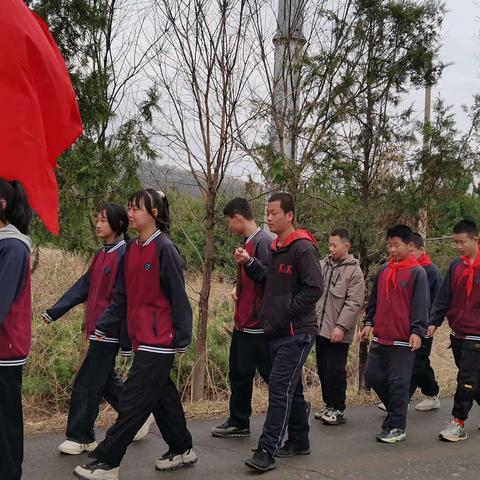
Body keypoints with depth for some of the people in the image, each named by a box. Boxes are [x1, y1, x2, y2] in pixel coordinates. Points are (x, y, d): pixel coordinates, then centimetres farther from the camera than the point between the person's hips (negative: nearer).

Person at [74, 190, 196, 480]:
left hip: (159, 340, -8)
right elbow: (122, 295, 14)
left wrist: (182, 340, -12)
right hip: (142, 338, 8)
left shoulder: (164, 249, -13)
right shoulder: (132, 249, 9)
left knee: (133, 401, -3)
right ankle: (182, 450, 31)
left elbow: (179, 297, -13)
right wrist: (104, 326, 9)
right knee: (162, 396, 17)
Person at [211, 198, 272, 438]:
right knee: (239, 374, 16)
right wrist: (237, 287, 7)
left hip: (259, 326, -10)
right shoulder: (247, 242, 12)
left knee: (270, 374, 1)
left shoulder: (263, 242, -18)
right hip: (243, 324, 10)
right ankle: (238, 423, 27)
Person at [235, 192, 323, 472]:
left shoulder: (303, 248, -14)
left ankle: (266, 451, -9)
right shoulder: (276, 248, 13)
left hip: (296, 333, -9)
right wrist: (250, 264, 4)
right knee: (291, 388, 16)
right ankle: (299, 441, 27)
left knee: (280, 388, -11)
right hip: (277, 331, 9)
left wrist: (286, 311, -16)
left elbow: (314, 289, -19)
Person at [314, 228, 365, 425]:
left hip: (337, 332, -6)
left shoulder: (354, 271, -9)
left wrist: (341, 326, -19)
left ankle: (338, 410, 13)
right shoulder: (323, 265, 8)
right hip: (320, 328, 6)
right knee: (323, 370, 15)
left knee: (335, 371, -1)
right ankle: (329, 405, 29)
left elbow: (354, 303, -14)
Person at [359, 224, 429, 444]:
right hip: (380, 337, 7)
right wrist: (369, 323, 12)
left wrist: (417, 331, -16)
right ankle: (396, 409, 30)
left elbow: (421, 304, -10)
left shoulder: (417, 272, -6)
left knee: (398, 383, -1)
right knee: (373, 375, 10)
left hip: (403, 340, -7)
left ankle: (396, 427, 10)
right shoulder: (383, 271, 12)